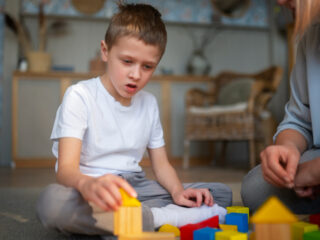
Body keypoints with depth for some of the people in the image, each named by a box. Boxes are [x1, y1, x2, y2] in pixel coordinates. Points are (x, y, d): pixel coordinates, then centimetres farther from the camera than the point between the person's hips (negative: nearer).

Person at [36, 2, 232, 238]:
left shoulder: (148, 103, 11)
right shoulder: (80, 96, -9)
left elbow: (161, 163, 12)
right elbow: (66, 168, -21)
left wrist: (177, 191, -11)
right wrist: (87, 184, -46)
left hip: (135, 187, 5)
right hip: (89, 194, -4)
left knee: (221, 193, -5)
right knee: (53, 200, -40)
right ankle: (163, 218, -27)